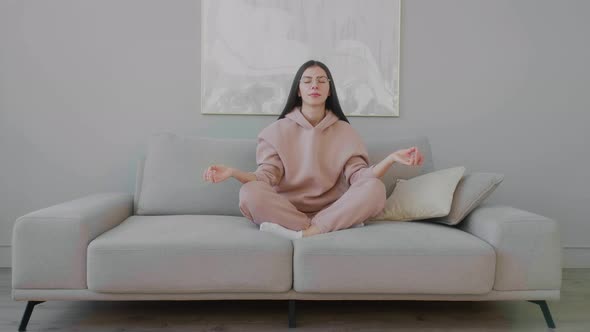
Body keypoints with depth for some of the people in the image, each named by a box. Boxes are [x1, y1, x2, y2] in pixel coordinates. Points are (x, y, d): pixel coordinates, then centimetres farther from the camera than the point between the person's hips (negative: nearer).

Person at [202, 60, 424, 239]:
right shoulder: (277, 130, 7)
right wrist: (233, 173, -24)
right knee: (250, 192, -30)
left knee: (375, 188, -25)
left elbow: (359, 176, -3)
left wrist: (391, 158, -20)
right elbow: (266, 176, -5)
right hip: (285, 210, 0)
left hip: (334, 212, 1)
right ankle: (336, 229, -26)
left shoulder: (344, 131, 10)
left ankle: (303, 232, -29)